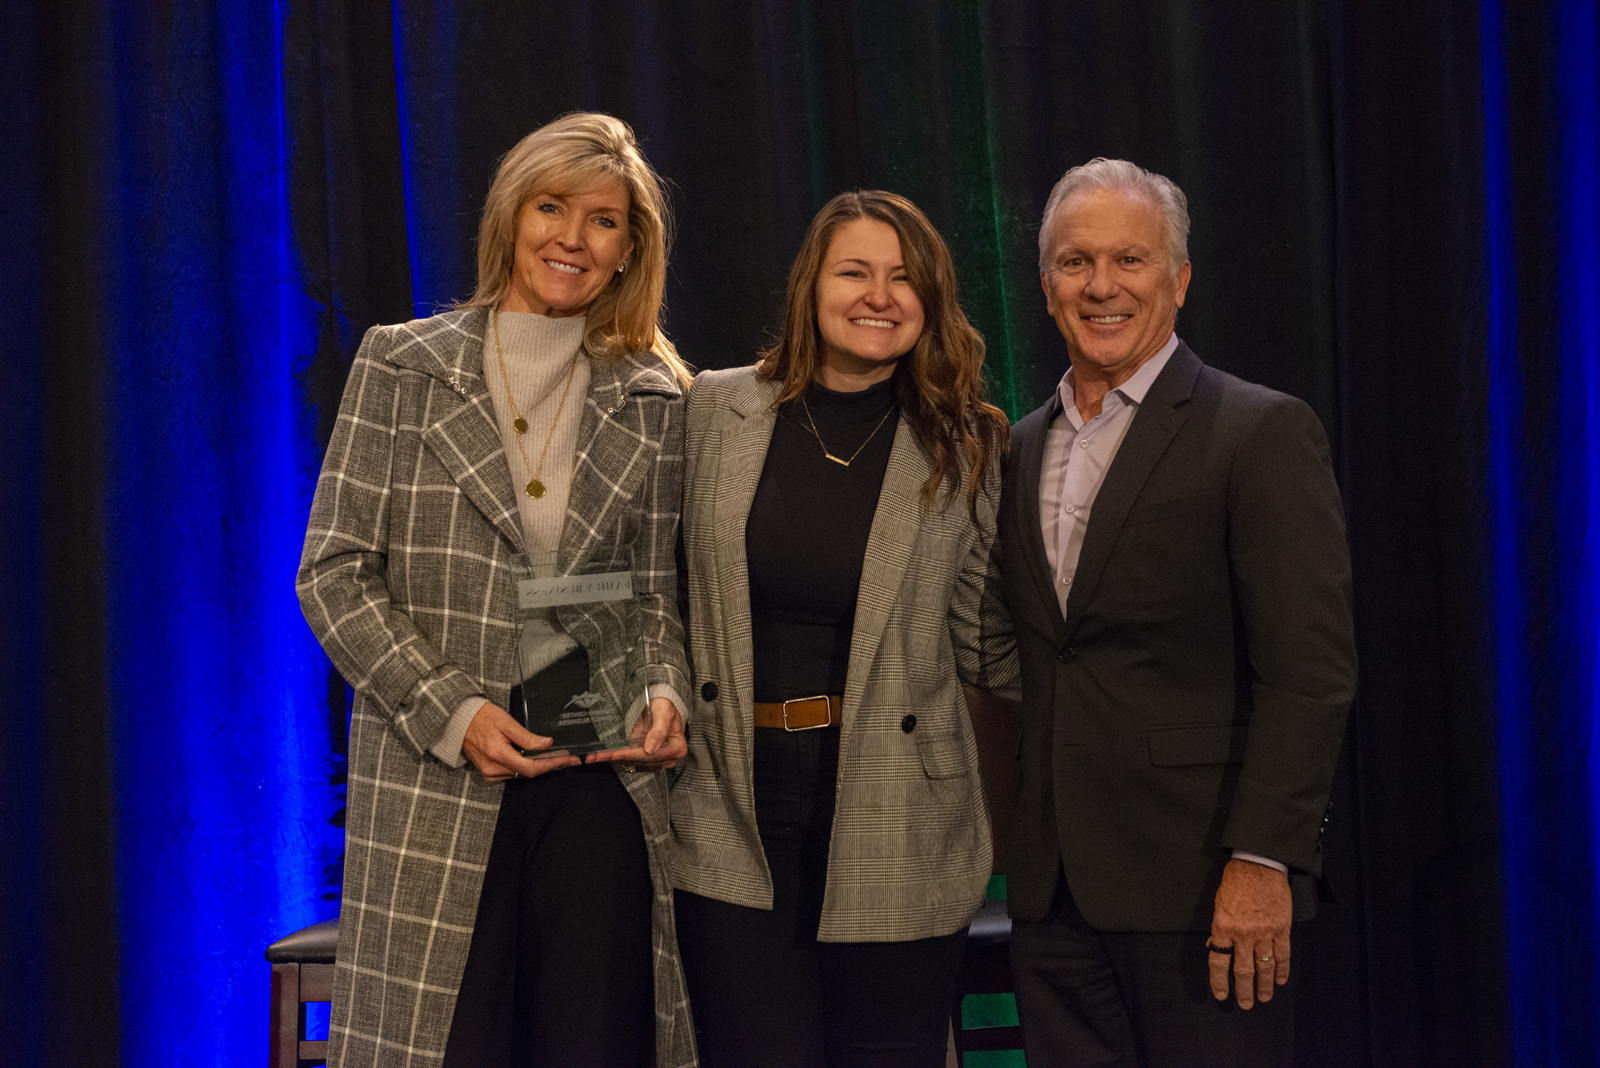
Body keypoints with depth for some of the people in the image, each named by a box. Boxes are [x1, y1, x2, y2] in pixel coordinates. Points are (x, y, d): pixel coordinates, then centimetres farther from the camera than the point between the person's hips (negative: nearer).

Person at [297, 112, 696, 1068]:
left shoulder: (652, 402, 12)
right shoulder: (402, 365, 5)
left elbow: (657, 595, 15)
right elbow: (333, 570, 0)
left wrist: (666, 695, -6)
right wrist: (450, 712, -10)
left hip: (600, 785, 2)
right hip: (433, 786, -2)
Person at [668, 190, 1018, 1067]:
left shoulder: (967, 445, 2)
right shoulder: (715, 411, 4)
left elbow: (985, 642, 5)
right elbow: (670, 595, 11)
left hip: (893, 827, 0)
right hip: (737, 819, 1)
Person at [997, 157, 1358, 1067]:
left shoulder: (1265, 434, -6)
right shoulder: (1023, 448, 14)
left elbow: (1310, 671, -12)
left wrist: (1262, 862, -18)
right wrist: (1015, 844, 11)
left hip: (1200, 886, -6)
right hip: (1054, 889, 6)